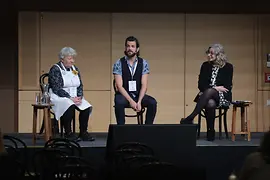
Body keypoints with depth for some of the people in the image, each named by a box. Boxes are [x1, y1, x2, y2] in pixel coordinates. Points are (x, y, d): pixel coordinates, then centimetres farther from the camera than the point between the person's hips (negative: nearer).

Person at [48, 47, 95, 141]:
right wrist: (70, 98, -22)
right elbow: (56, 89, -15)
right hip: (59, 97, -6)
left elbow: (80, 86, 13)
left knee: (86, 107, -21)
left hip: (74, 97, 6)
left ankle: (83, 132, -11)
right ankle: (68, 133, -25)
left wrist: (79, 97, -8)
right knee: (69, 106, -37)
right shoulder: (55, 69, -7)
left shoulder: (75, 69, 14)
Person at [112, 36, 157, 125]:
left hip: (138, 94, 2)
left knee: (152, 102, -26)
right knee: (119, 102, -36)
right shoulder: (118, 63, -6)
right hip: (123, 95, -2)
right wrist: (130, 101, -25)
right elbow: (119, 86, -12)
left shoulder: (143, 63, 0)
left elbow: (144, 85, -6)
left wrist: (139, 101, -22)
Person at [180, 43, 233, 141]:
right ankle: (210, 131, -29)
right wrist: (215, 88, -11)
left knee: (209, 92, -39)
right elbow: (201, 84, 5)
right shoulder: (205, 65, 11)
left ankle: (190, 118, -43)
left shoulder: (228, 67, 2)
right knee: (210, 104, -39)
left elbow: (227, 86, -4)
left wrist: (212, 89, -13)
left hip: (223, 96, -2)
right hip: (207, 95, 2)